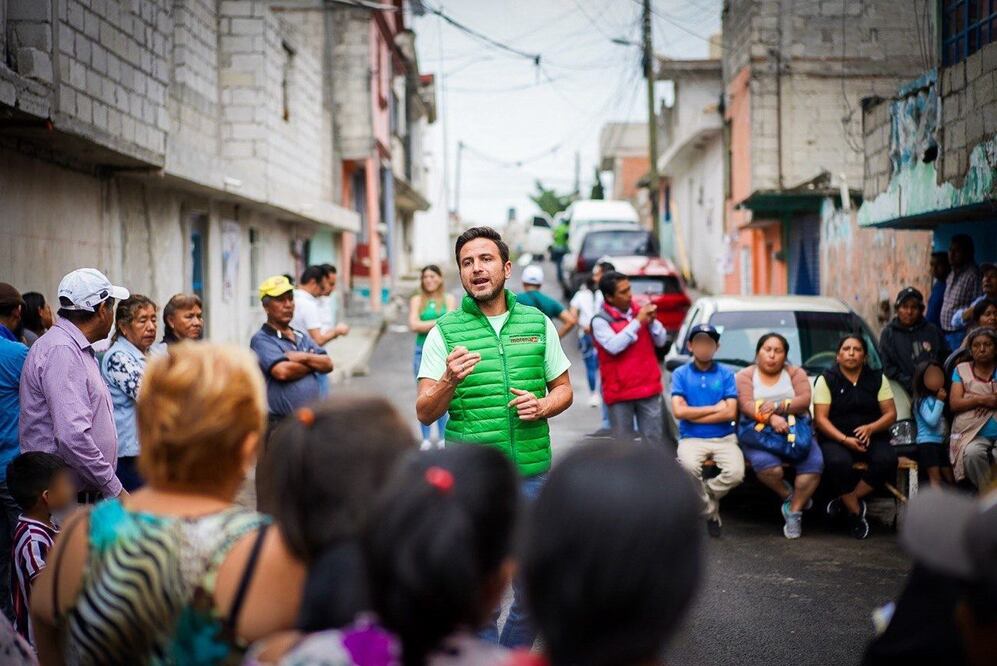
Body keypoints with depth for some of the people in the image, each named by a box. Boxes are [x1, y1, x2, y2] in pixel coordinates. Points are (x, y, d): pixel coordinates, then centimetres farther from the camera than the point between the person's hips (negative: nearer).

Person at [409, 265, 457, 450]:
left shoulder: (449, 299, 7)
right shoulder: (416, 300, 8)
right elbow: (413, 325, -4)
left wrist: (425, 325, -9)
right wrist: (438, 322, -8)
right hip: (423, 351, 1)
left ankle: (442, 437, 7)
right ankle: (426, 438, 5)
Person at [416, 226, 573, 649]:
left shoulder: (538, 324, 7)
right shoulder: (445, 332, 0)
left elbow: (563, 388, 15)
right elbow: (425, 412, -3)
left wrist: (542, 407, -7)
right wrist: (450, 381, -23)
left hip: (531, 472, 2)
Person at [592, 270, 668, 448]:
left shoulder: (639, 312, 7)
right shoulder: (600, 321, -8)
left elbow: (661, 341, 10)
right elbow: (614, 346, -23)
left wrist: (651, 322, -8)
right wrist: (637, 322, -19)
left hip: (648, 388, 4)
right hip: (619, 392, -4)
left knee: (655, 440, 7)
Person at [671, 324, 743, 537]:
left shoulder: (726, 374, 5)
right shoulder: (680, 374, 4)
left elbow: (730, 413, -5)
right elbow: (679, 411, -9)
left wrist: (694, 414, -7)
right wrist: (715, 408, -6)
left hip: (723, 438, 1)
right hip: (692, 438, -1)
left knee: (736, 473, -27)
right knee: (690, 467, -34)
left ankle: (702, 497, 5)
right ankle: (710, 512, -7)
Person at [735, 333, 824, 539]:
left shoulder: (795, 373, 16)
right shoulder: (745, 376, 10)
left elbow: (804, 400, -2)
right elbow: (746, 405, -8)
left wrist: (778, 406, -16)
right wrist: (770, 418, -24)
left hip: (796, 429, 2)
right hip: (758, 430, -2)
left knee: (814, 463, -27)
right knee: (766, 464, -35)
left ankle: (794, 512, -15)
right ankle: (789, 495, -5)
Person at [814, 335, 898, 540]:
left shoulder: (877, 378, 10)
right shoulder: (826, 380, 2)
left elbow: (890, 413, 6)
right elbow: (820, 419, -6)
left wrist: (870, 428, -15)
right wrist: (845, 440, -20)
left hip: (872, 437, 3)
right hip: (835, 438, -2)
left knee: (887, 460, -29)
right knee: (838, 462, -36)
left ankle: (846, 501, -14)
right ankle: (855, 512, -18)